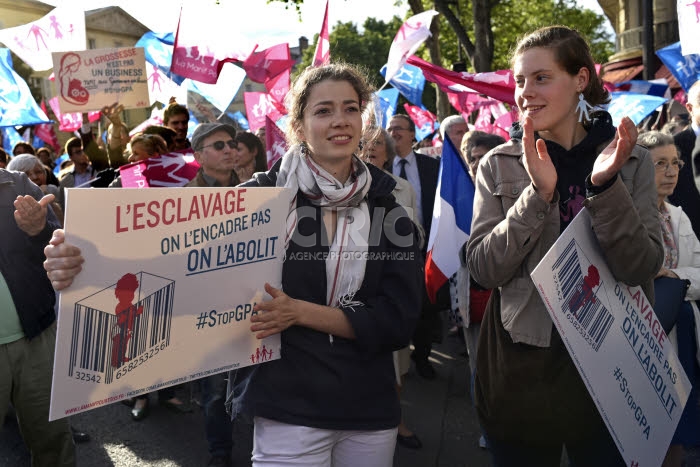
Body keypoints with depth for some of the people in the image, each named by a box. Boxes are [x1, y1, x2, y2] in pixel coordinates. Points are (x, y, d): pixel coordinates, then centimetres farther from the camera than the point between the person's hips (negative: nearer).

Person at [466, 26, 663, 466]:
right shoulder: (499, 165, -1)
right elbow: (484, 268, -10)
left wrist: (606, 186, -23)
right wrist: (537, 194, -22)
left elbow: (642, 268, -9)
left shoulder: (631, 160, 0)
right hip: (520, 366, 0)